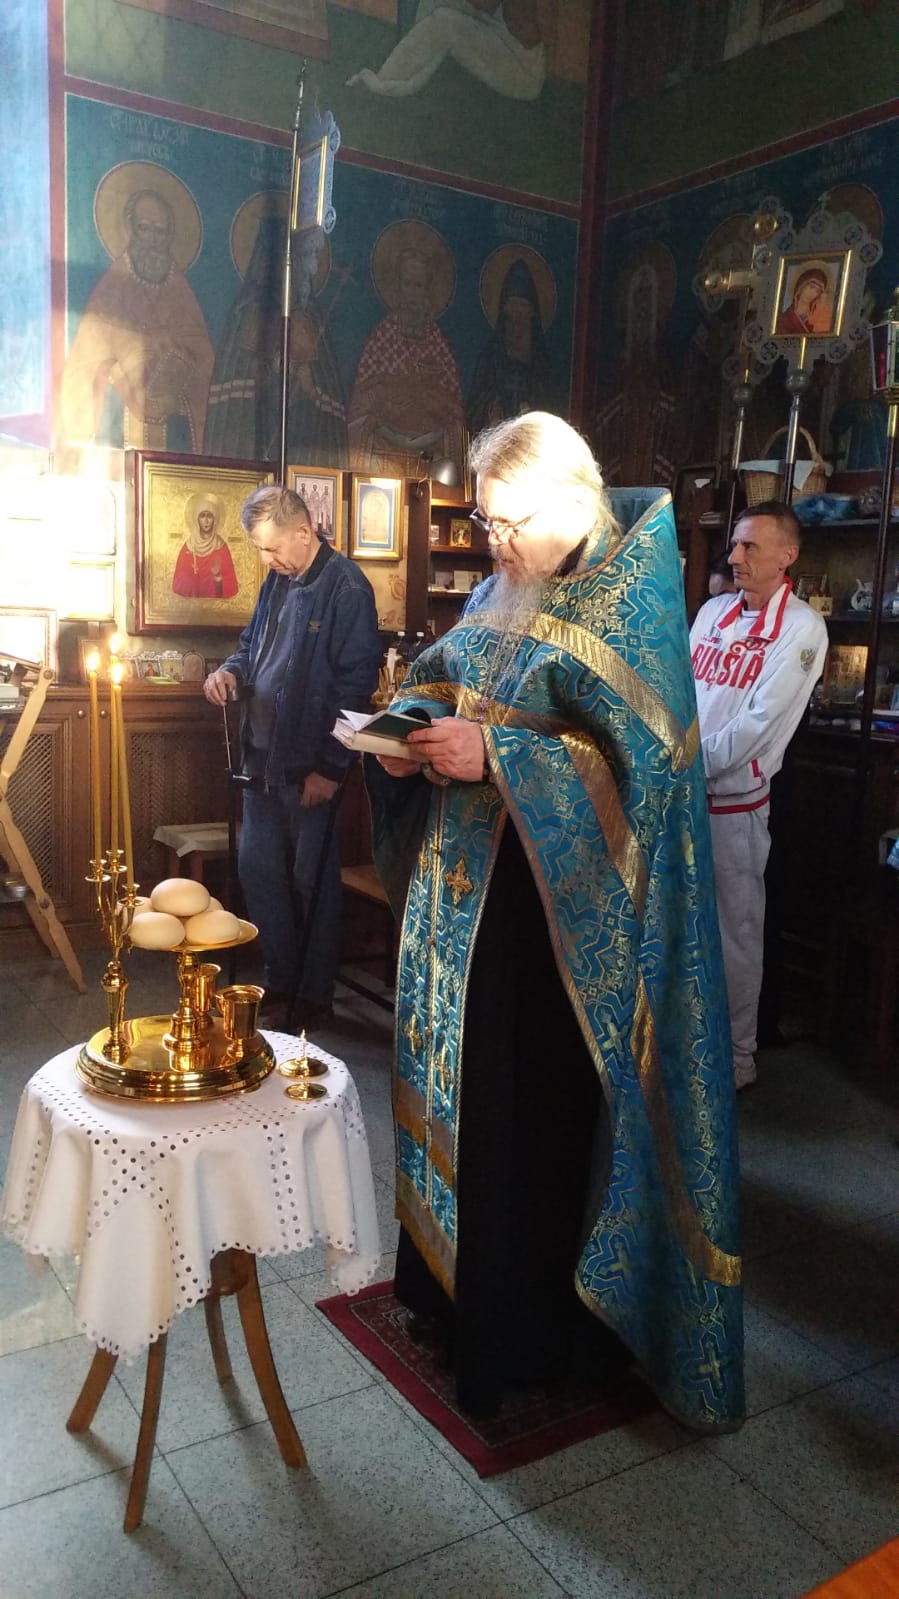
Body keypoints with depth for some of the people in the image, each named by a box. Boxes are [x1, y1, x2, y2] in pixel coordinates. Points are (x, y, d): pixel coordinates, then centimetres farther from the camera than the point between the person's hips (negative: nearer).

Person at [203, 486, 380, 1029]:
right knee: (258, 869, 13)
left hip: (310, 765, -8)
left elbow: (356, 683, -17)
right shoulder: (278, 581, 10)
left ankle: (316, 995, 20)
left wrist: (331, 768, -18)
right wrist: (232, 670, 1)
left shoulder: (346, 587, -13)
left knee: (313, 881, 4)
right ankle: (280, 982, 29)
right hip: (263, 758, 8)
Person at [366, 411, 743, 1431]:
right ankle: (458, 1279, 35)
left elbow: (638, 758, -20)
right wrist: (411, 733, -6)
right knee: (465, 1075, 15)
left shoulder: (627, 603, -11)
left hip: (562, 911, -7)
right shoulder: (503, 593, 9)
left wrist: (494, 753, -26)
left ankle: (548, 1321, 23)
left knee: (546, 1102, 3)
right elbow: (437, 684, 16)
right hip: (471, 895, 7)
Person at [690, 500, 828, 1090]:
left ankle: (736, 1056, 20)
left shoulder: (801, 627, -9)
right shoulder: (714, 611, 9)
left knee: (734, 931, 4)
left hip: (733, 802, -6)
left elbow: (760, 722, -17)